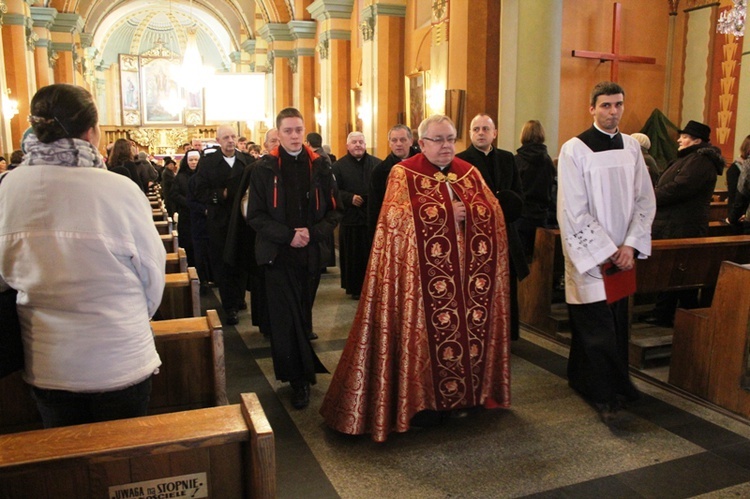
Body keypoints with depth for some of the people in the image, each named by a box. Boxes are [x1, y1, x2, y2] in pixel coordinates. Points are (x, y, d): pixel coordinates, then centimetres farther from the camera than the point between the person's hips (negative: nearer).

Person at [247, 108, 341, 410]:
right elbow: (255, 215, -2)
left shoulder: (319, 167, 4)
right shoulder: (264, 169, 0)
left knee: (302, 316, 10)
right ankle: (300, 379, 8)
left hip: (311, 254, 2)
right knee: (285, 319, -3)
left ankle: (299, 375, 27)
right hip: (278, 255, -2)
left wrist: (313, 233, -12)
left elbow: (334, 211, 5)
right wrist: (287, 236, -14)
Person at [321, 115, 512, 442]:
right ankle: (421, 399, 11)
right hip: (425, 272, -5)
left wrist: (467, 212, -13)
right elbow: (398, 217, -15)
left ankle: (466, 394, 21)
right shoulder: (404, 174, -1)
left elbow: (493, 211, 8)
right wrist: (448, 212, -14)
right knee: (429, 330, -3)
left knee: (470, 326, 6)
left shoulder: (469, 173, 14)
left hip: (467, 271, 5)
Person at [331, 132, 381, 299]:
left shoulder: (377, 164, 6)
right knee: (353, 255, 4)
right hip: (350, 218, -1)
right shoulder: (338, 166, 3)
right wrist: (350, 198, -16)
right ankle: (354, 288, 15)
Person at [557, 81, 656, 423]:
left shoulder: (632, 147, 8)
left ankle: (582, 379, 26)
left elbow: (645, 200, 7)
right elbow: (574, 211, -12)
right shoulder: (574, 150, -9)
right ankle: (605, 394, 9)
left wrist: (630, 245, -6)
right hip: (589, 254, -5)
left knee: (616, 322, 10)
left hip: (622, 254, 6)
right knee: (598, 325, -4)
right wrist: (607, 250, -13)